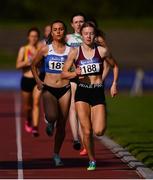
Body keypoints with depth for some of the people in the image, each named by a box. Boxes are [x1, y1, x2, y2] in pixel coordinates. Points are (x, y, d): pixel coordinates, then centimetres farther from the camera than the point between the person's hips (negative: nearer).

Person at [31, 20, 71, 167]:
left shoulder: (70, 50, 0)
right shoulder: (45, 50, 0)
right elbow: (34, 65, 13)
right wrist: (37, 80, 0)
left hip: (64, 90, 1)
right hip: (48, 89, -1)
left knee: (61, 125, 6)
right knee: (51, 116, -29)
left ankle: (56, 154, 23)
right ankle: (50, 123, 10)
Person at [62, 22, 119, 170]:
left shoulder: (102, 51, 0)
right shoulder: (75, 52, -1)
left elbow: (115, 66, 17)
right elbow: (63, 74, 3)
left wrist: (114, 84, 7)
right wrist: (75, 73, -17)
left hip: (98, 92, 0)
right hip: (82, 93, 0)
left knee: (99, 131, -11)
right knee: (87, 132, -5)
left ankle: (97, 122, 27)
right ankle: (92, 161, 15)